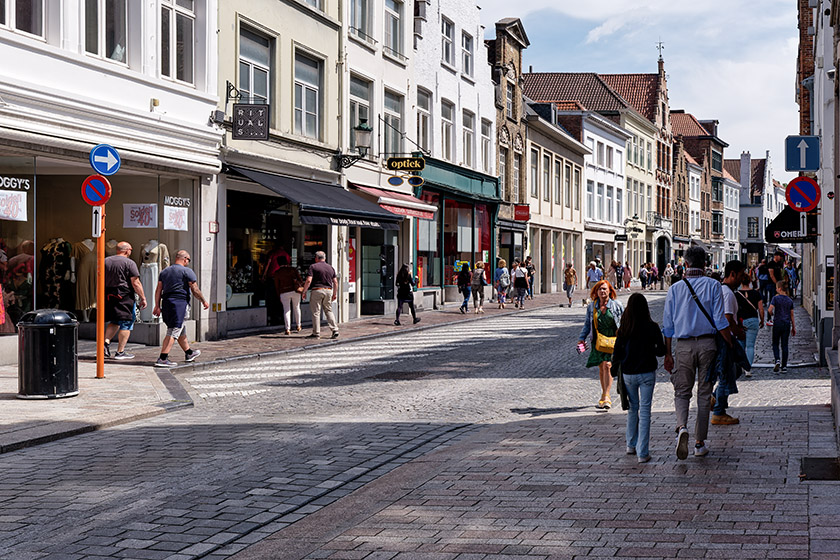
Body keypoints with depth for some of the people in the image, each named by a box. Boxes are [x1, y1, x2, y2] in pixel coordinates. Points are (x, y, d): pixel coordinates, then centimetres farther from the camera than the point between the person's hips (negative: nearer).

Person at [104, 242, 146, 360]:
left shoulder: (106, 261, 11)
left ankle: (106, 342, 2)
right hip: (125, 297, -6)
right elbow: (135, 283, -13)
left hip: (108, 296, 6)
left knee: (114, 321, 22)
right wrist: (143, 298, -7)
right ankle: (120, 352, 0)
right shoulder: (129, 263, -8)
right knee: (126, 324, 1)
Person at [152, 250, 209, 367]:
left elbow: (158, 290, 11)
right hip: (180, 302, -8)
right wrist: (204, 301, 7)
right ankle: (162, 359, -18)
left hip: (166, 302, 8)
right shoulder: (187, 271, -4)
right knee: (173, 332, -10)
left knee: (181, 330, 22)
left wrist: (157, 306, 11)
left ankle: (189, 353, 37)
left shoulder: (164, 271, 16)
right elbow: (195, 290, -6)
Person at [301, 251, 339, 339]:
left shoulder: (313, 267, -4)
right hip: (328, 290, 5)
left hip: (317, 290, -5)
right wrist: (335, 294, 19)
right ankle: (335, 330, 2)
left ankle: (316, 333, 3)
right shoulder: (330, 267, 12)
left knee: (316, 312, 1)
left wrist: (304, 292, -4)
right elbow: (335, 282, 11)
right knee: (329, 311, 13)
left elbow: (308, 281, -12)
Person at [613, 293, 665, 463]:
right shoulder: (652, 327, -9)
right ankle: (643, 453, -3)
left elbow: (617, 354, -4)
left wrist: (614, 360, 18)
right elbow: (661, 351, -5)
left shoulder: (623, 330, -6)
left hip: (628, 374, 2)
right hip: (647, 373, -2)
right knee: (645, 410, 0)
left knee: (632, 408, 20)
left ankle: (631, 445, 29)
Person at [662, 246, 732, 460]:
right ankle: (700, 443, 11)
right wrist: (731, 345, 1)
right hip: (707, 344, -1)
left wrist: (668, 353, 10)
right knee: (704, 394, 8)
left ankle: (682, 427, -20)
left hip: (683, 346, 1)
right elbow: (719, 321, -7)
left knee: (682, 392, 9)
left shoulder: (675, 288, 4)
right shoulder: (713, 286, -2)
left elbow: (668, 326, 5)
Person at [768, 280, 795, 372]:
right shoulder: (790, 300, 5)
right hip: (787, 324, 3)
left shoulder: (775, 298, -8)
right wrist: (793, 327, 14)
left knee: (775, 344, 10)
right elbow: (792, 315, 8)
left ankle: (777, 360, -13)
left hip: (777, 323, -3)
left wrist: (772, 314, 5)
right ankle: (784, 367, 4)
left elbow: (770, 310, -19)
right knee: (785, 345, 6)